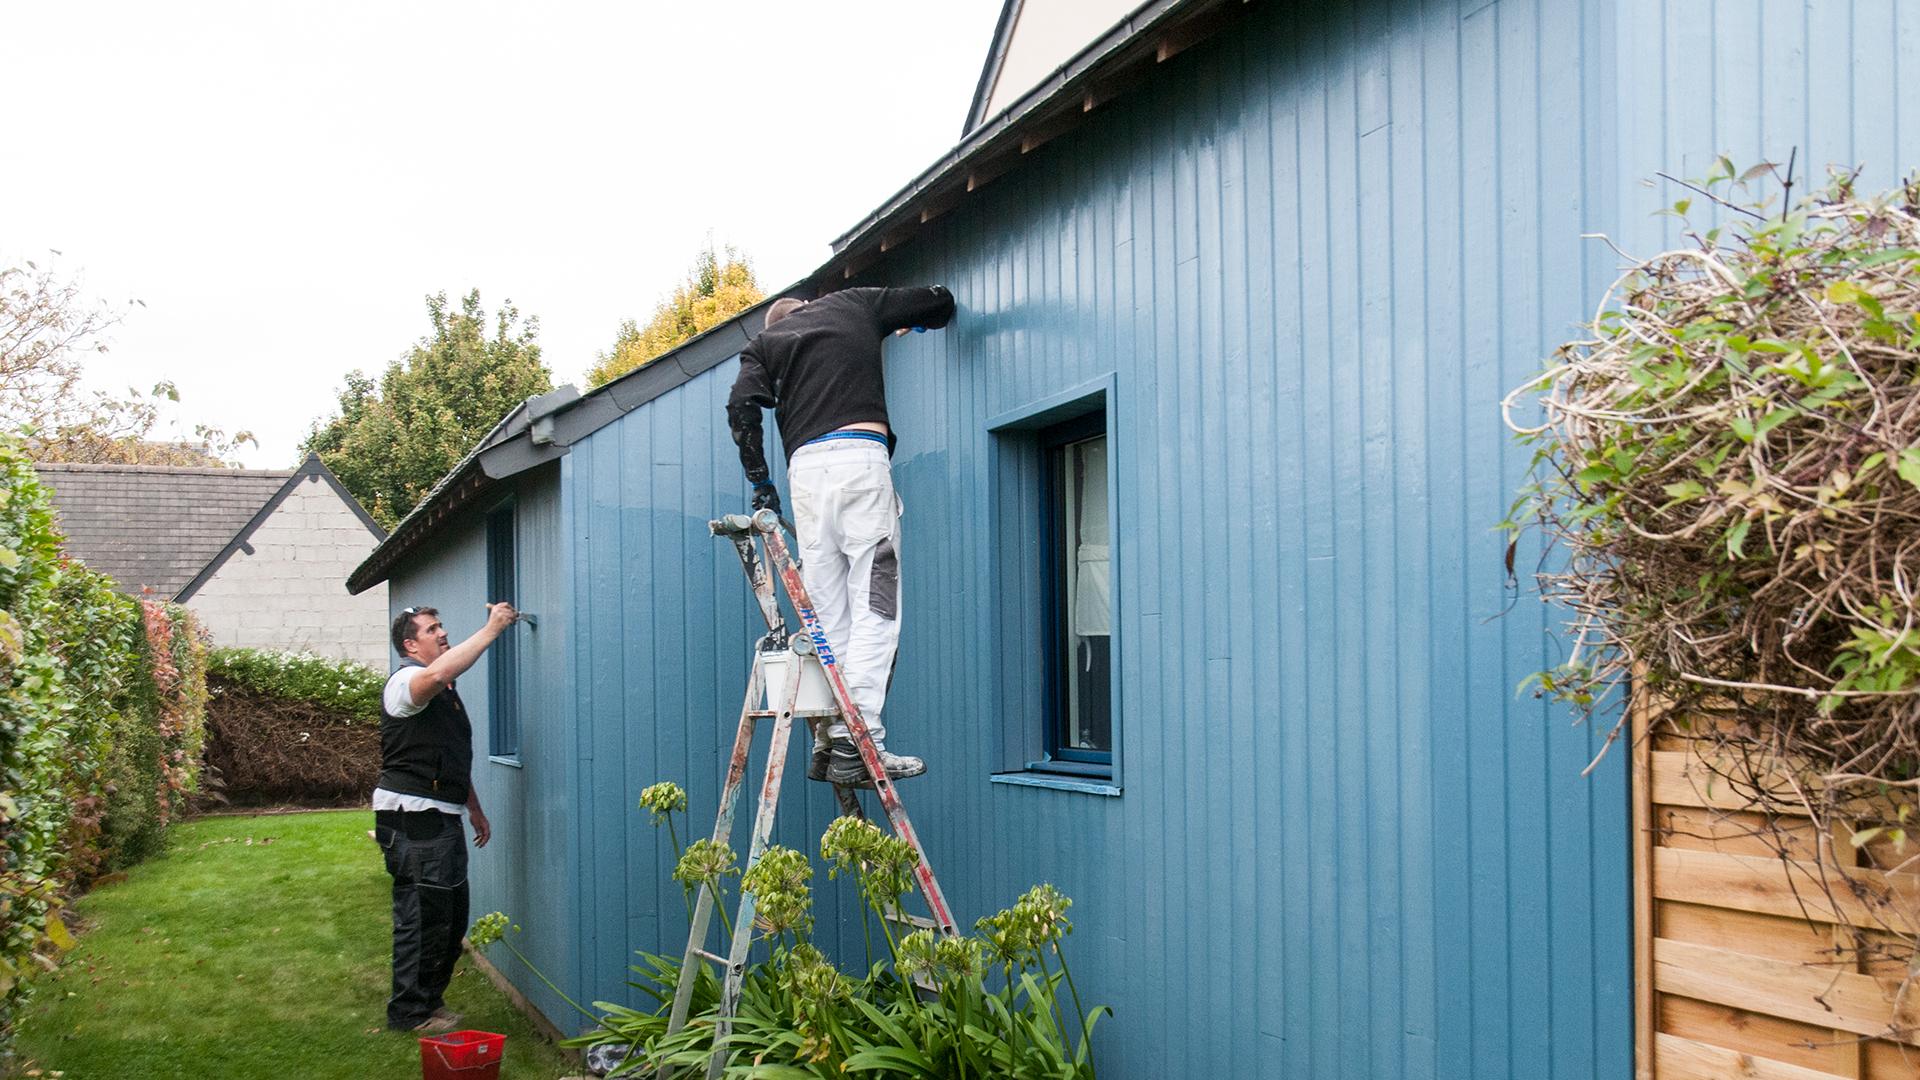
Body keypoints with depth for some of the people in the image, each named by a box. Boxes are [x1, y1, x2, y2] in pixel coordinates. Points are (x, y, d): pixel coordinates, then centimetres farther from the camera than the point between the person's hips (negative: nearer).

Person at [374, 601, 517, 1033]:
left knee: (452, 917, 15)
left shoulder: (447, 692, 21)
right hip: (412, 819, -10)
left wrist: (475, 809, 26)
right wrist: (492, 628, -32)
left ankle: (429, 1001, 26)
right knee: (422, 917, -6)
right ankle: (410, 1011, 4)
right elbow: (438, 673, -37)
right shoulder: (406, 682, -11)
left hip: (442, 818, 10)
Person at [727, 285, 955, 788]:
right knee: (874, 610, -7)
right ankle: (858, 744, -17)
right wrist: (916, 324, 50)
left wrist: (760, 483, 11)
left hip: (805, 467, 3)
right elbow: (938, 300, 29)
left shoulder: (765, 342, 24)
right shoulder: (852, 305, 24)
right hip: (860, 455, -2)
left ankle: (830, 744, 2)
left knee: (828, 616, 6)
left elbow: (742, 405, 6)